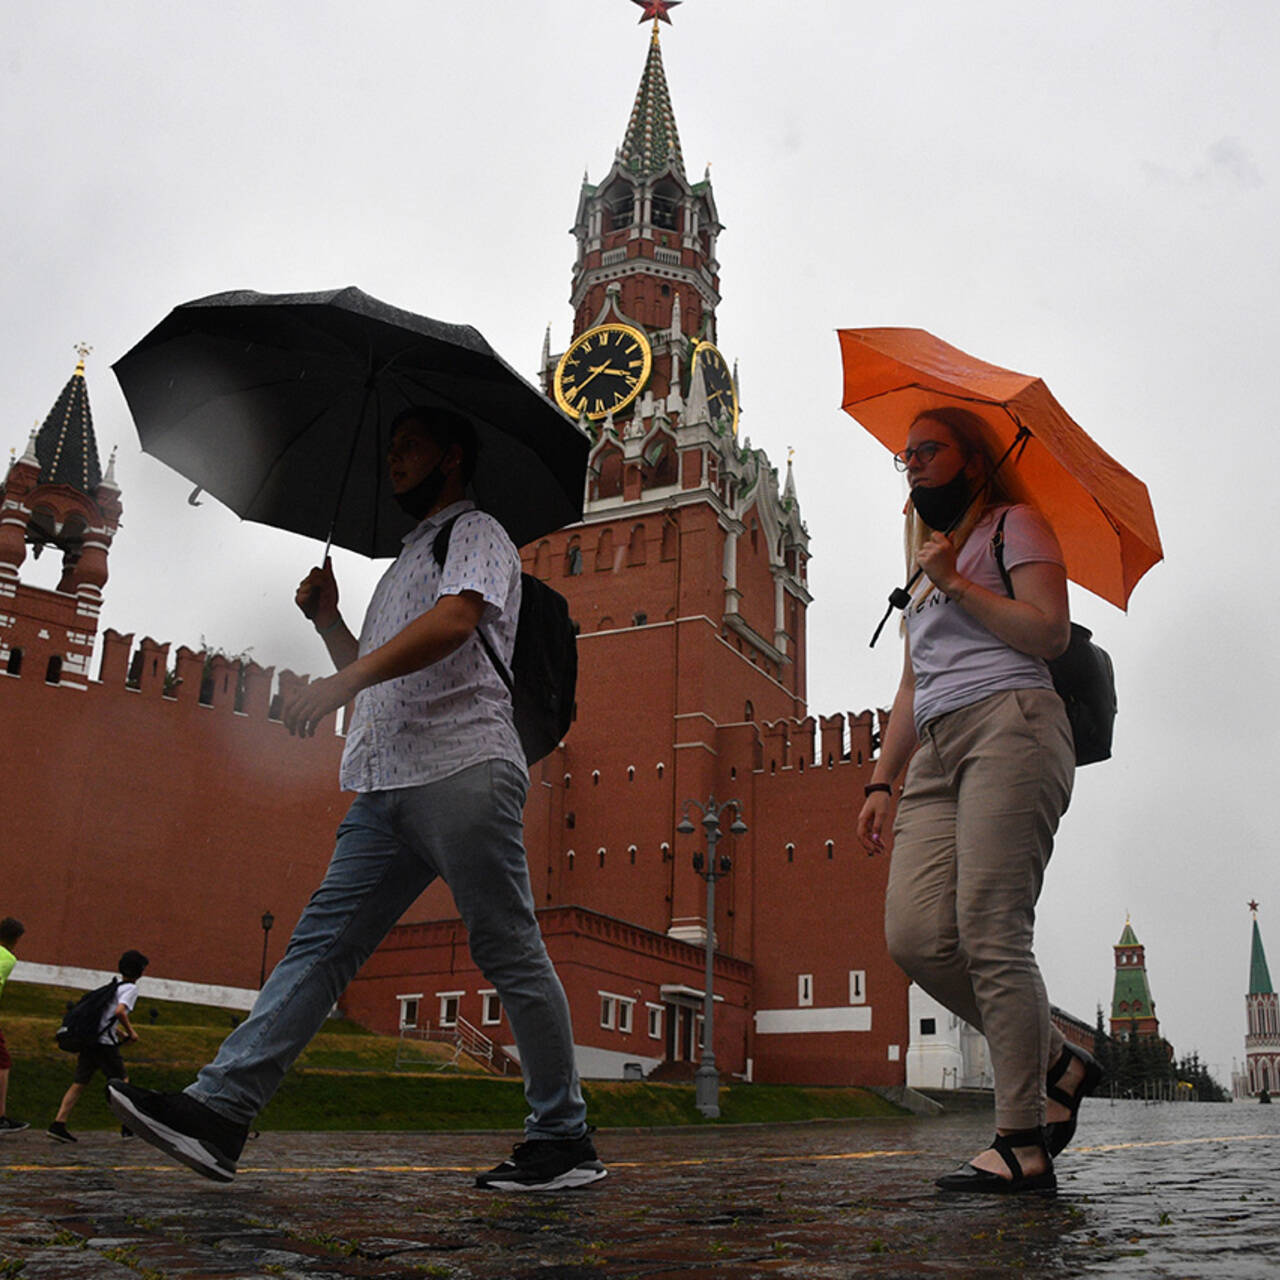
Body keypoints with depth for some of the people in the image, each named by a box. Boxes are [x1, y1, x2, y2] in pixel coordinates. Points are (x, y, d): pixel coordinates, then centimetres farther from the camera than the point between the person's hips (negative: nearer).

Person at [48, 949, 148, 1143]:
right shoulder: (130, 988, -3)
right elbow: (119, 1011, -19)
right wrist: (131, 1032, -7)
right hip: (105, 1043, -7)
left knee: (79, 1083, 6)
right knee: (122, 1082, 4)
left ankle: (58, 1124, -2)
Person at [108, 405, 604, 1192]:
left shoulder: (476, 531, 5)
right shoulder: (408, 558, 33)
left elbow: (455, 620, -18)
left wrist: (349, 678, -28)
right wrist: (328, 621, 22)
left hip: (463, 770, -8)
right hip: (386, 785, 8)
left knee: (511, 954, -6)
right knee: (322, 945, 0)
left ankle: (565, 1140, 1)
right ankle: (221, 1111, -4)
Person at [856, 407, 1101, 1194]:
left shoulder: (1014, 525, 10)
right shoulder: (928, 565, 31)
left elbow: (1051, 633, -6)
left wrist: (955, 583, -5)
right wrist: (883, 781, 19)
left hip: (1011, 725, -7)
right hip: (937, 754, 7)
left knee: (990, 934, -16)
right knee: (916, 935, -11)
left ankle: (1024, 1149, -10)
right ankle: (1057, 1064, 5)